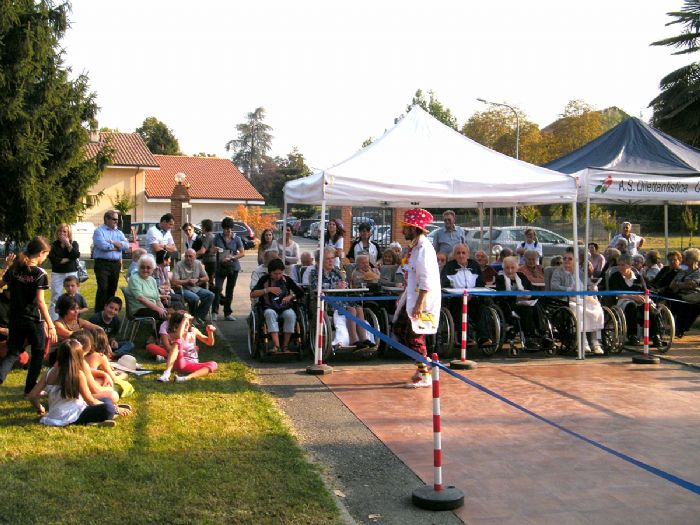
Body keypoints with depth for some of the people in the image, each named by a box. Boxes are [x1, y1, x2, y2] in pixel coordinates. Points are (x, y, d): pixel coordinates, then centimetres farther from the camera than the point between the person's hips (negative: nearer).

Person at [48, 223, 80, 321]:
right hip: (57, 274, -1)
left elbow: (76, 255, -12)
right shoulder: (53, 245, 3)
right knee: (55, 299, -1)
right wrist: (68, 259, -8)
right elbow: (54, 260, -11)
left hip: (72, 273, 1)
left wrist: (68, 244, -12)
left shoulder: (74, 244, 8)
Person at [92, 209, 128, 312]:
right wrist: (117, 246, -2)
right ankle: (99, 312, -8)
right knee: (103, 288, -12)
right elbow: (103, 246, -17)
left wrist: (111, 242, -9)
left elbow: (126, 245, 0)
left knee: (112, 289, 9)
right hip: (102, 264, -6)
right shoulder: (99, 231, 0)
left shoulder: (119, 232, 17)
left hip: (116, 264, 6)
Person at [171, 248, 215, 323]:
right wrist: (188, 281, -11)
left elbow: (206, 278, 13)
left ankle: (199, 317, -6)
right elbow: (174, 281, -14)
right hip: (184, 289, -6)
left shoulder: (198, 264, 7)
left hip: (196, 288, 6)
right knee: (195, 298, -34)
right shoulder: (179, 265, -7)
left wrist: (197, 280, -4)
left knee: (210, 295, -17)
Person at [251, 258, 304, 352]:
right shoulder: (264, 280, 3)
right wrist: (268, 289, -16)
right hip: (269, 308, -1)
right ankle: (276, 345, -44)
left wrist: (291, 296, -11)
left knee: (290, 314, -34)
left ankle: (285, 346, -27)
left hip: (285, 307, 1)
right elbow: (252, 295, -6)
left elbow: (301, 293, 8)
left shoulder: (287, 280, 7)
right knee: (270, 313, -37)